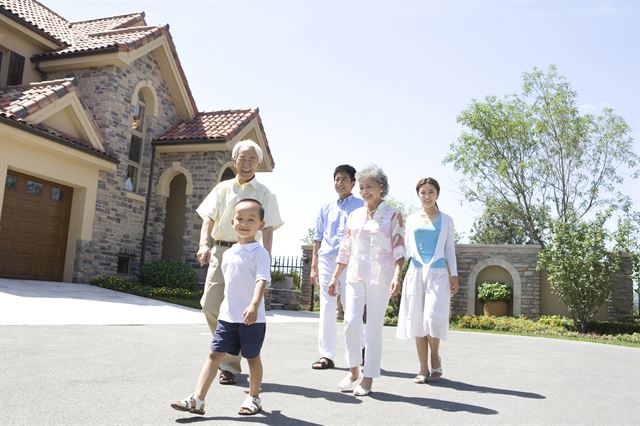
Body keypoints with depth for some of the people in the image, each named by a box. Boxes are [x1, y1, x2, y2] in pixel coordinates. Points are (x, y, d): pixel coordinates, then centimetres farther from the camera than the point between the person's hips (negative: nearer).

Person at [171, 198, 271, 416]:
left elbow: (262, 280, -24)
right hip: (227, 316, 6)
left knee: (252, 357, 9)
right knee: (214, 354, 2)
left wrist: (254, 305, -38)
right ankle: (197, 400, 3)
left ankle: (253, 398, 28)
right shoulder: (228, 254, 10)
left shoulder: (259, 252, -11)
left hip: (251, 317, -5)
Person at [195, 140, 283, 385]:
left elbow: (267, 229, -2)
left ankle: (230, 365, 6)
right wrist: (204, 244, -12)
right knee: (209, 304, -1)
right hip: (220, 251, 3)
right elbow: (208, 218, 6)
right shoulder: (223, 188, 13)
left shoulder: (264, 194, 5)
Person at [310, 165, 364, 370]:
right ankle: (326, 355, 10)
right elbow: (318, 238, 15)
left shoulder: (361, 206, 5)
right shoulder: (326, 208, 15)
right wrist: (314, 266, 10)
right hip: (327, 260, 3)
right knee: (327, 308, 4)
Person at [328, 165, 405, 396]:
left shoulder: (393, 216, 1)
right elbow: (345, 250, 14)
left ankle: (368, 377, 10)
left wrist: (397, 276, -17)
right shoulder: (354, 216, 12)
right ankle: (353, 370, 14)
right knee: (351, 321, -6)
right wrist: (335, 277, 11)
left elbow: (399, 250, -4)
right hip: (355, 275, 3)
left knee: (374, 327, 0)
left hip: (380, 277, -3)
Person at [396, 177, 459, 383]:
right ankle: (423, 368, 10)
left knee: (433, 317, -14)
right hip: (416, 272, 2)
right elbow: (407, 248, 14)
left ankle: (435, 357, 12)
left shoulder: (446, 220, 8)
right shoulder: (412, 219, 12)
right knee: (417, 320, 0)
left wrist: (454, 275, 1)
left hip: (438, 273, -2)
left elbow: (450, 249, 9)